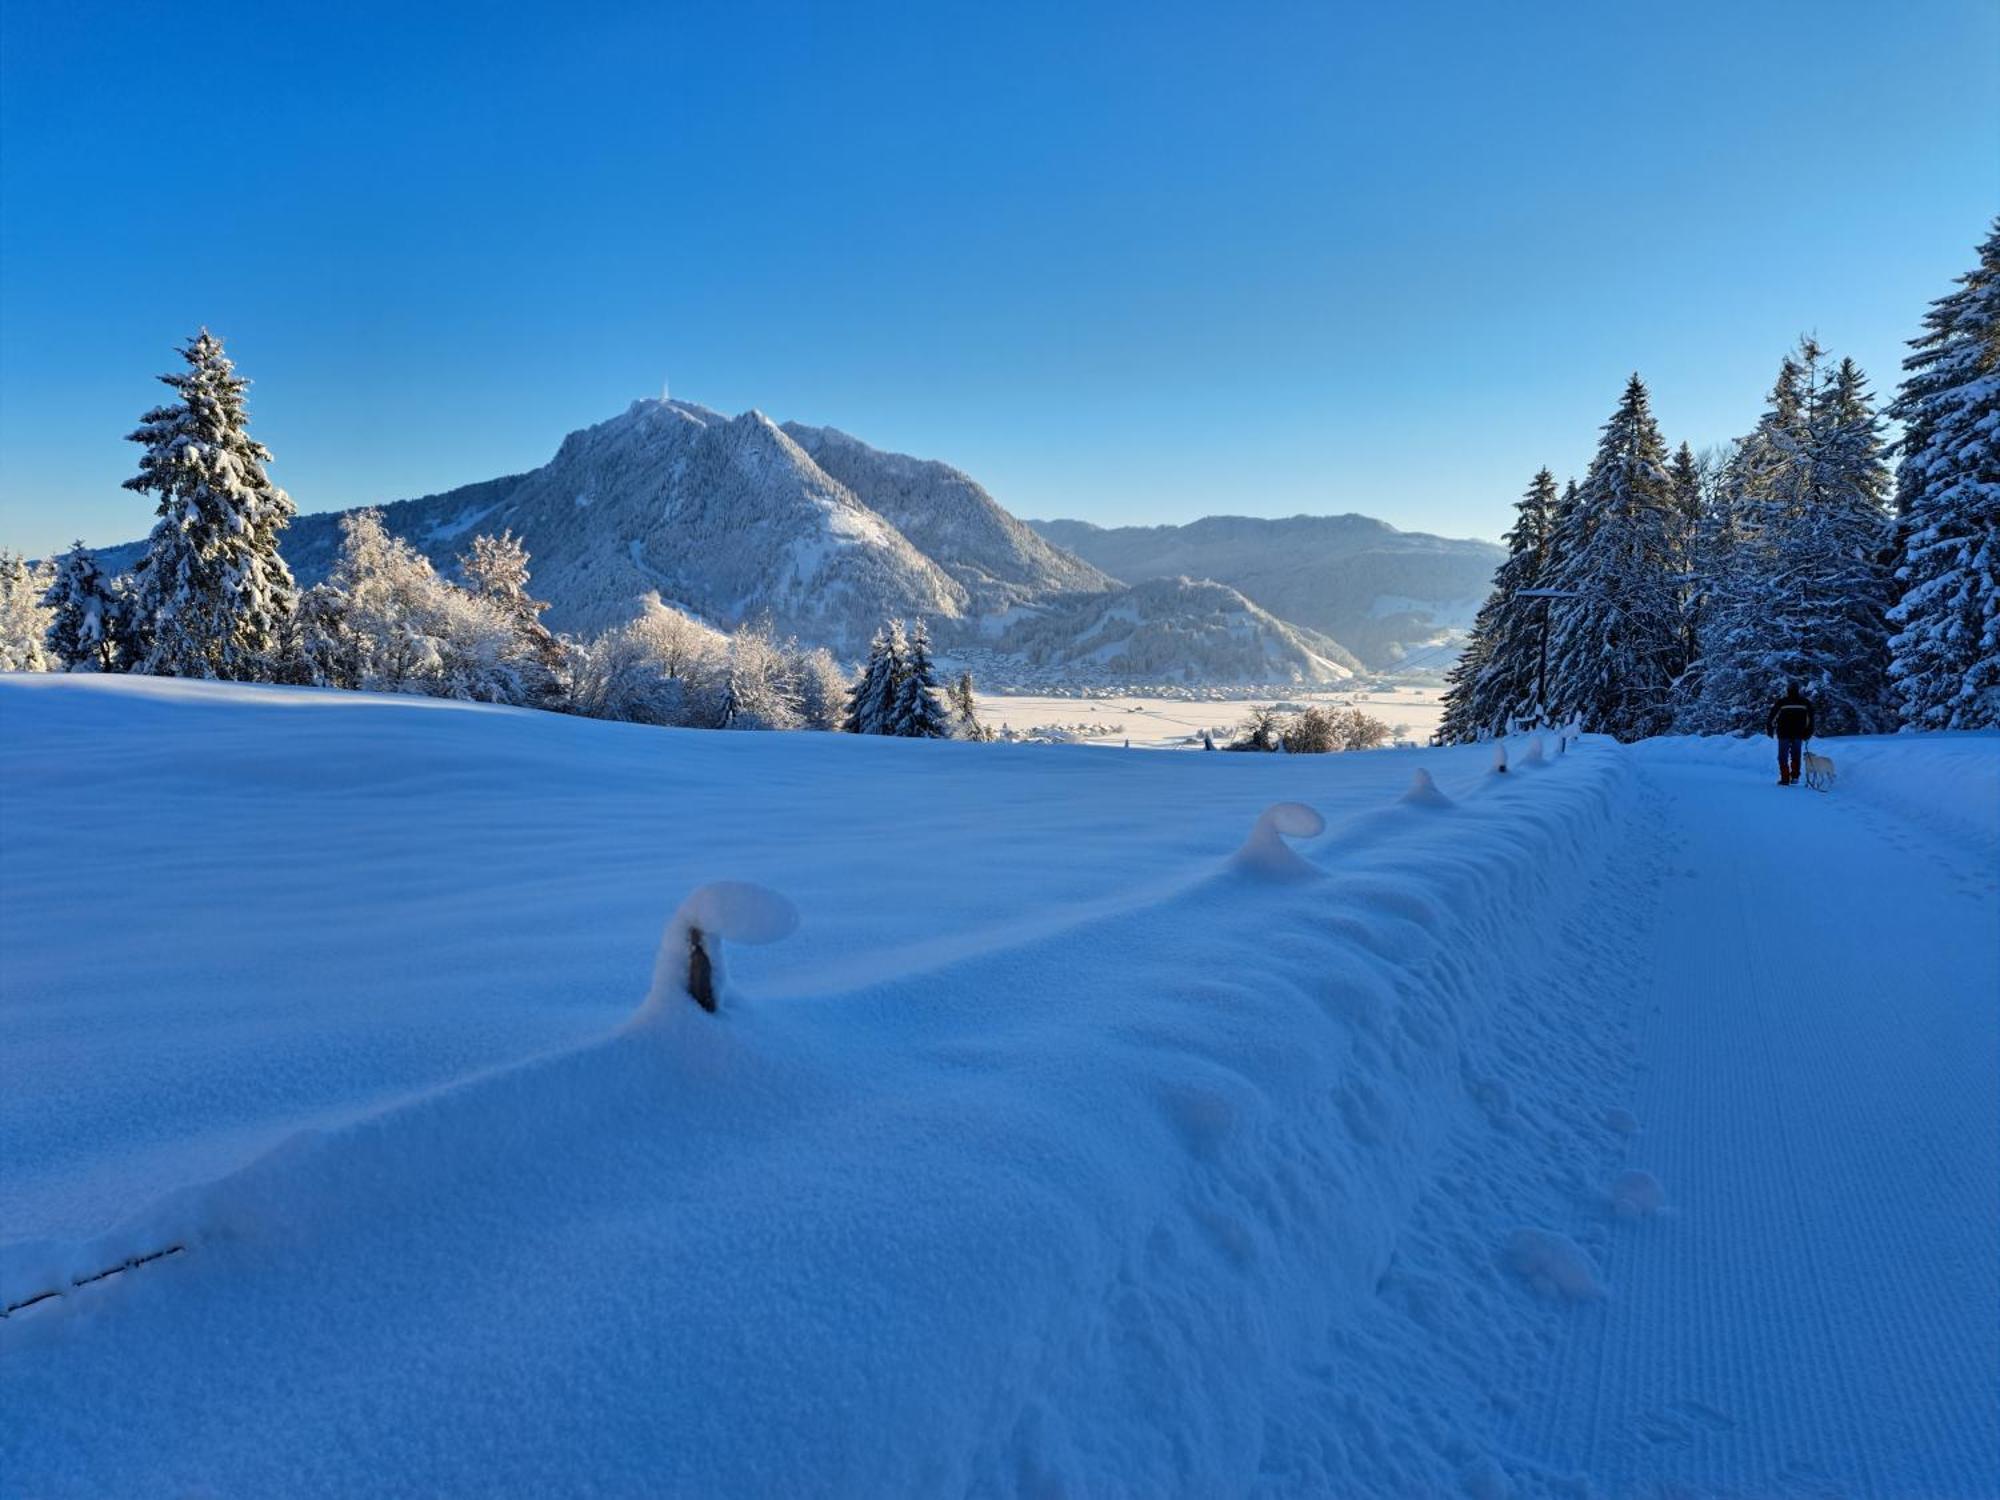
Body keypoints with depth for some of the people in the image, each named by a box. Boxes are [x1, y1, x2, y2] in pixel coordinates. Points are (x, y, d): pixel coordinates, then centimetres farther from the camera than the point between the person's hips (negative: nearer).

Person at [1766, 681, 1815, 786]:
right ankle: (1795, 776, 9)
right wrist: (1808, 733, 17)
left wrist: (1769, 729, 7)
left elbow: (1772, 717, -4)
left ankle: (1785, 778, -1)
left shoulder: (1781, 702, -8)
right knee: (1796, 755, 17)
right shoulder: (1805, 703, 4)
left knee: (1783, 757, 4)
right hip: (1799, 735, 3)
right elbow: (1810, 719, 10)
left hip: (1784, 734, -3)